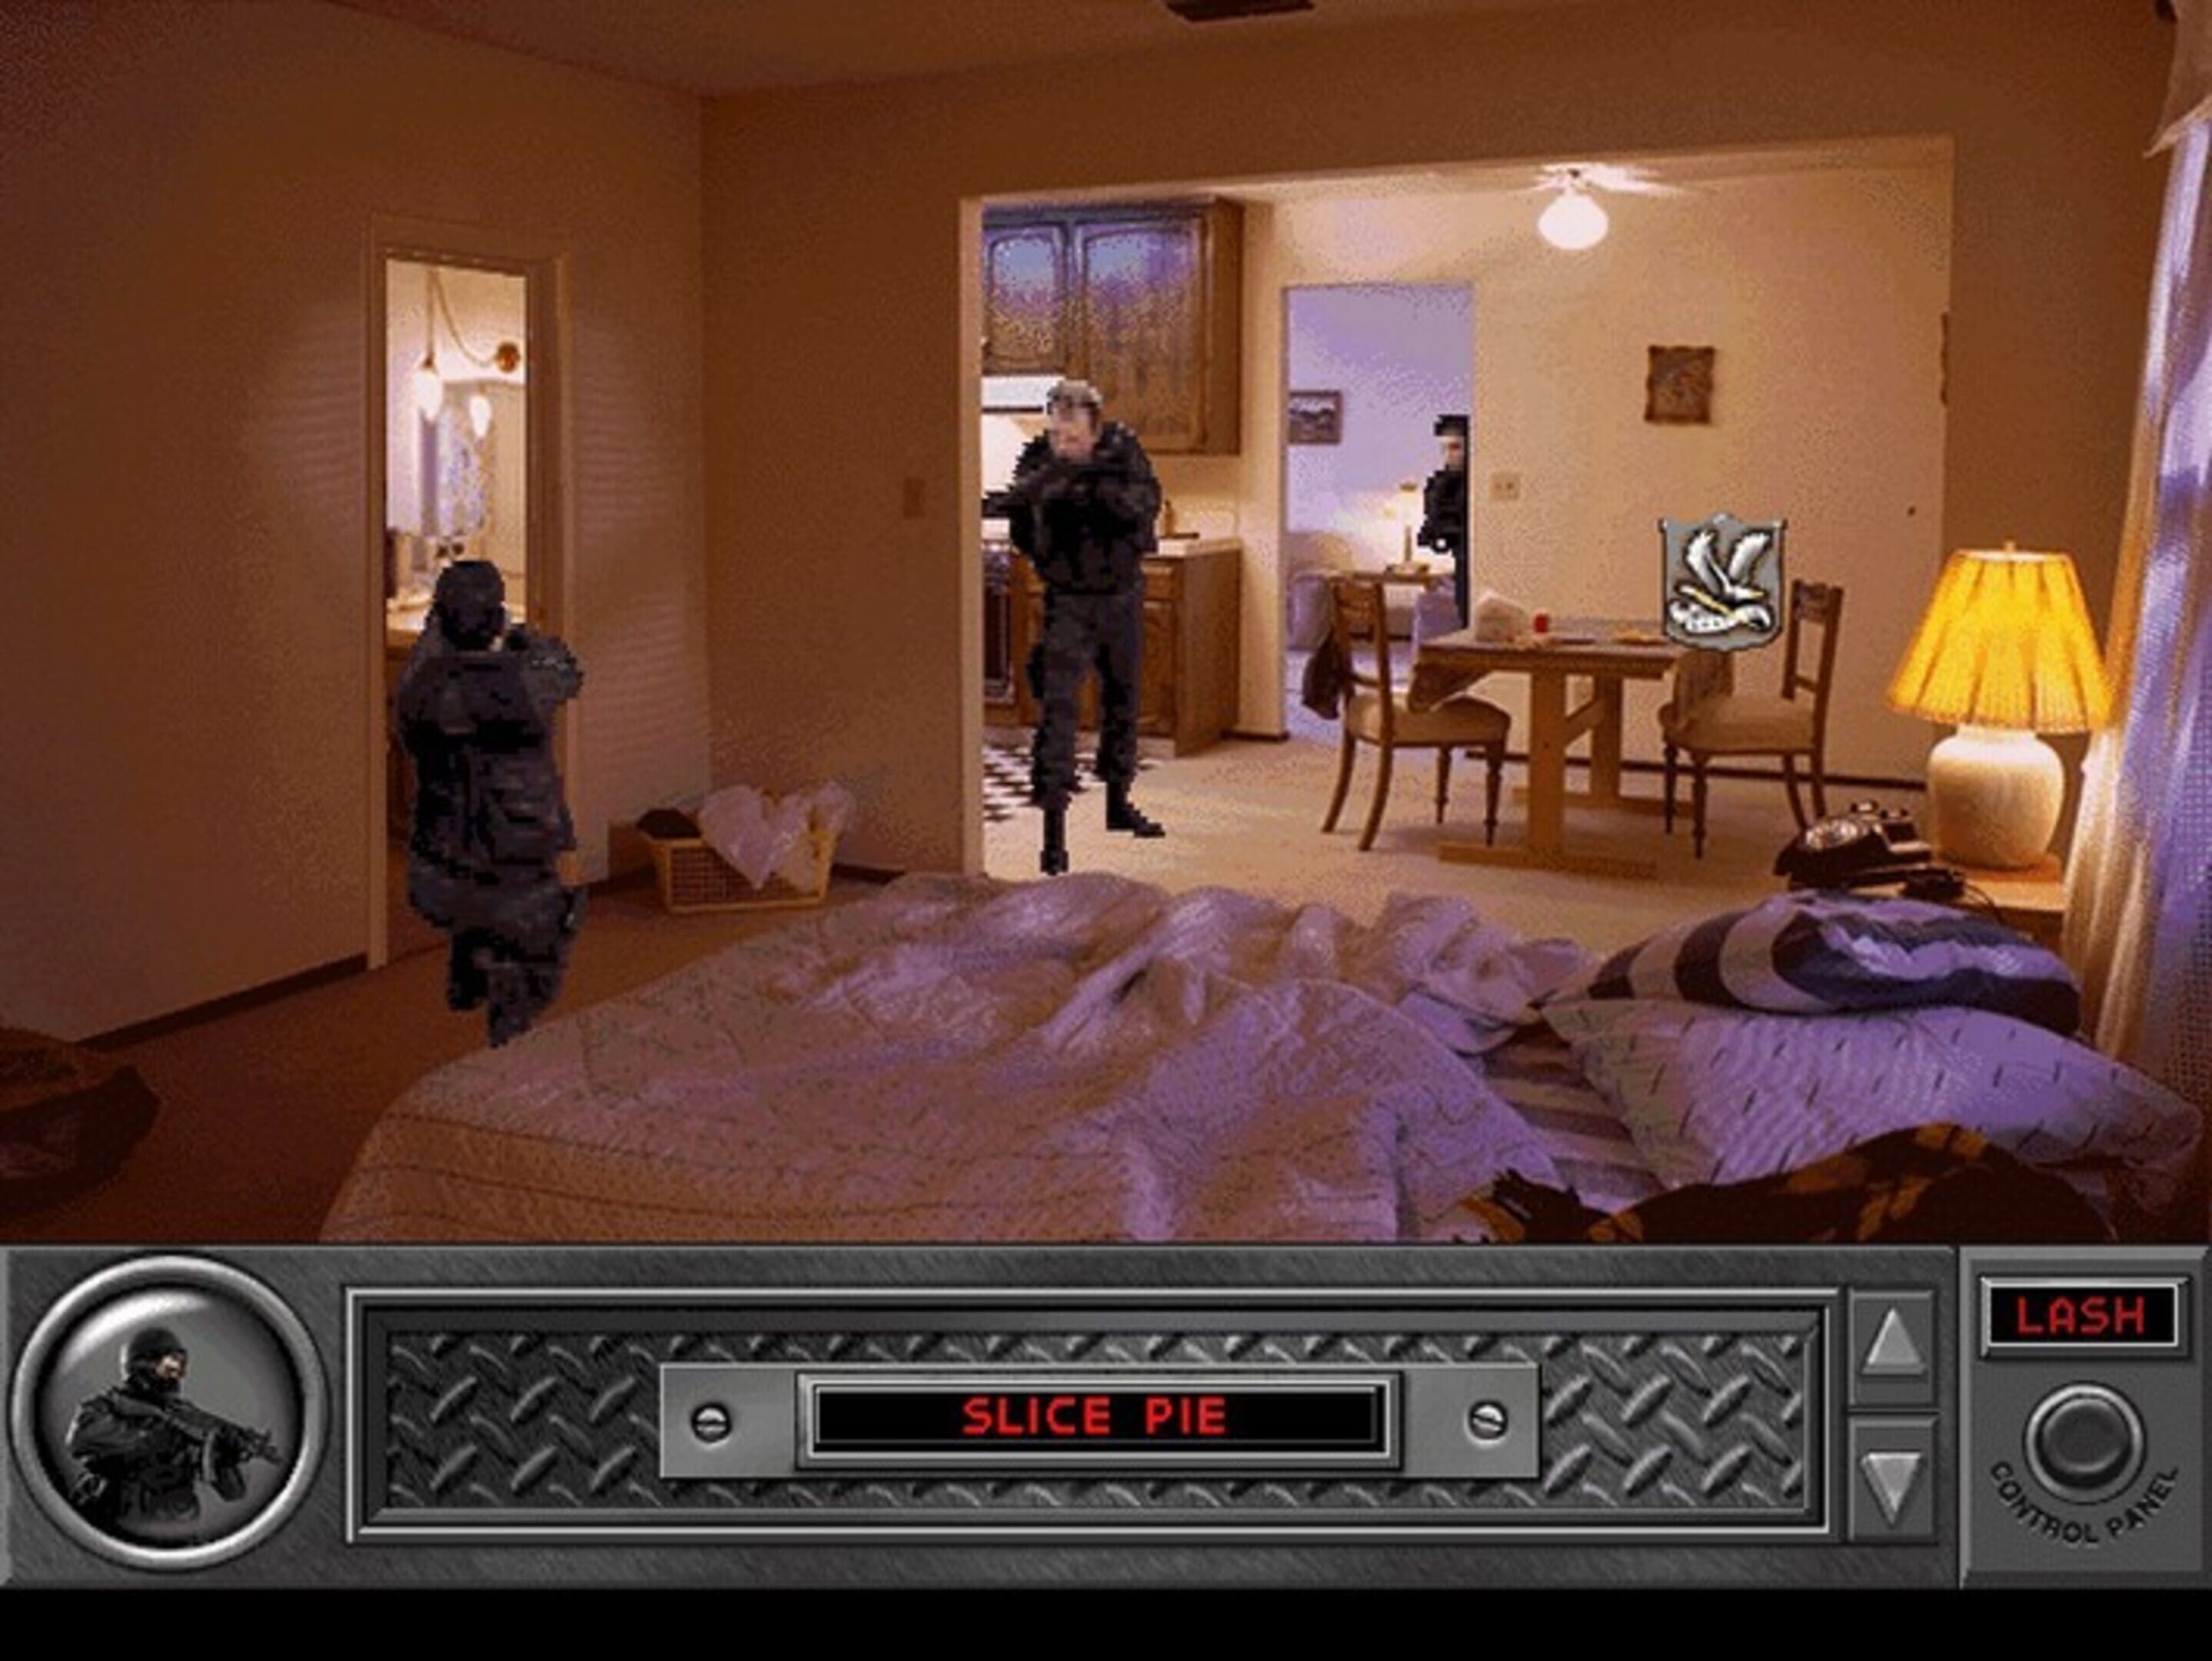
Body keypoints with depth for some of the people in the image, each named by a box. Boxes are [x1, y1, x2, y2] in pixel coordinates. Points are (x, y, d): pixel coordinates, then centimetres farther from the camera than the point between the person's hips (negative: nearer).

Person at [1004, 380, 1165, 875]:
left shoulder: (1121, 451, -9)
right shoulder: (1040, 459, -12)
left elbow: (1146, 502, -23)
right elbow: (1015, 499, -28)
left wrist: (1102, 486, -40)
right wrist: (1041, 483, -49)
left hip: (1122, 597, 3)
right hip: (1068, 601, -3)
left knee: (1122, 702, 16)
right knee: (1057, 705, -16)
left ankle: (1119, 802, 35)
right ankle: (1054, 828, -18)